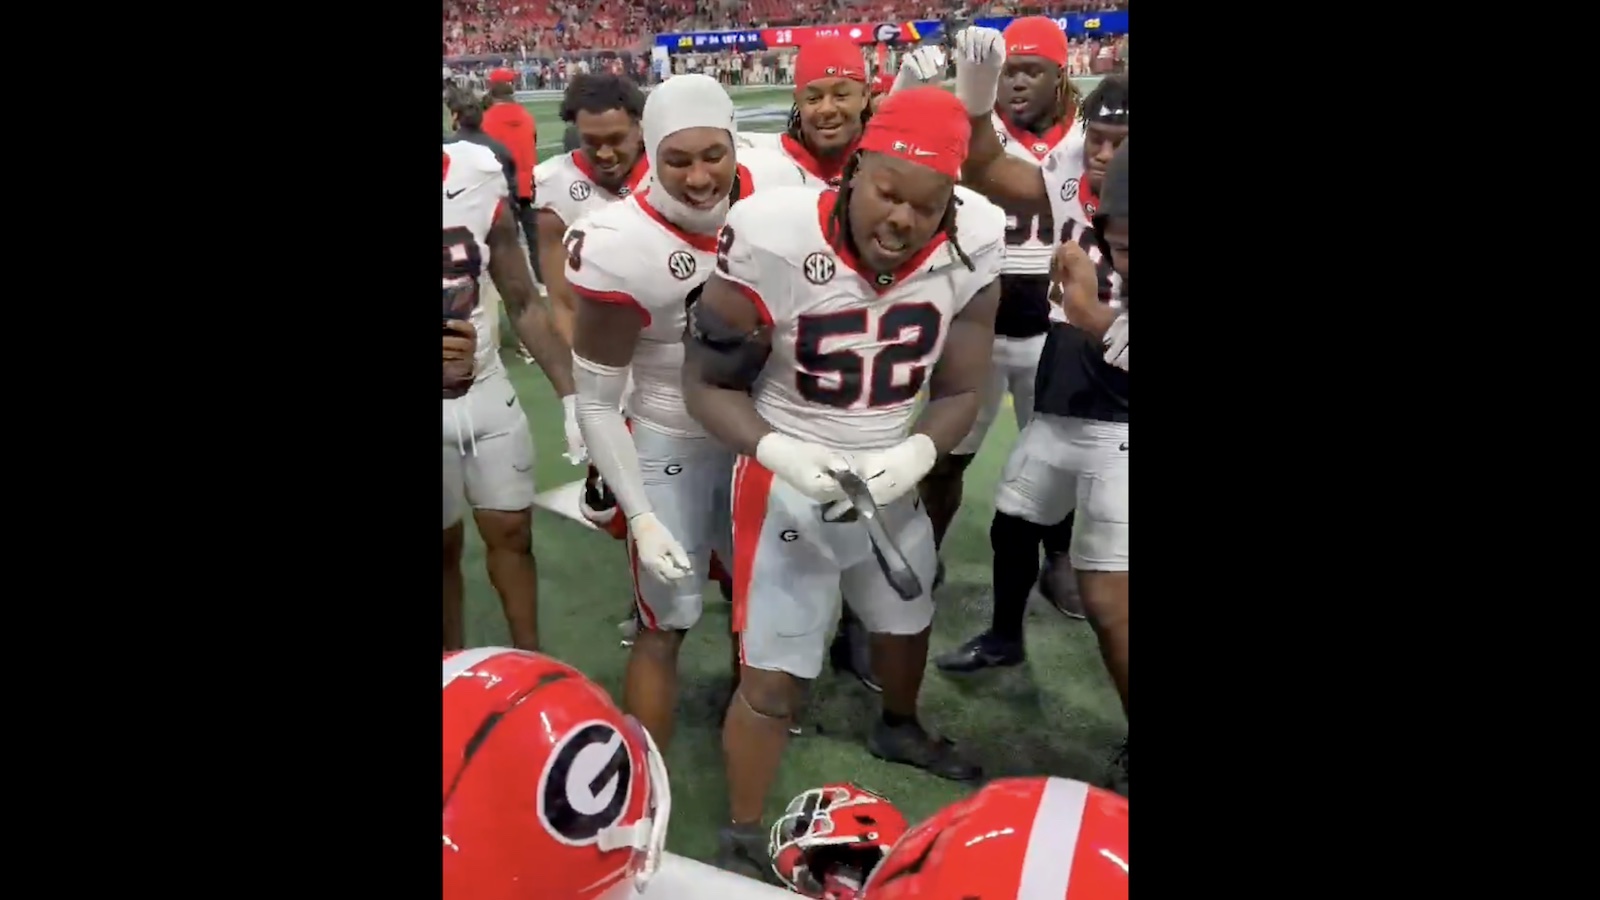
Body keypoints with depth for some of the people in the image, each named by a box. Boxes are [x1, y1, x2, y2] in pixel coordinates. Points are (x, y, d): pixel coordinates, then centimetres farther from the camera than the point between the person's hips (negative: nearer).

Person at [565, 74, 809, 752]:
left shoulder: (779, 183, -16)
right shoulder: (618, 250, -27)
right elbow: (597, 402, -19)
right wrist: (640, 517, -21)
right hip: (671, 446, -5)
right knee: (666, 626, 1)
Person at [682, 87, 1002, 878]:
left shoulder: (970, 250, -15)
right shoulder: (774, 245, -27)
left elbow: (959, 392, -6)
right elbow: (707, 385, -17)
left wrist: (914, 456, -26)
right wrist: (780, 452, -33)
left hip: (891, 482, 5)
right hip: (788, 487, -5)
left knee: (908, 621, 28)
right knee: (773, 678, -1)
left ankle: (898, 730, 61)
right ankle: (740, 837, 24)